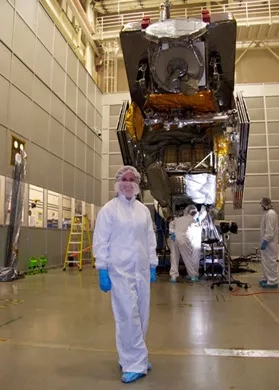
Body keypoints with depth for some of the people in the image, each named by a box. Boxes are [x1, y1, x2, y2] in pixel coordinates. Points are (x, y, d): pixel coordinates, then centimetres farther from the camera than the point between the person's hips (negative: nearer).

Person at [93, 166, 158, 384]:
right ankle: (135, 363, 11)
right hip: (120, 270, -5)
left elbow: (150, 239, 12)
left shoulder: (143, 210, 9)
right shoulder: (109, 209, -4)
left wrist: (153, 266, 9)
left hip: (142, 269, 5)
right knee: (128, 316, -4)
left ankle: (130, 358, 28)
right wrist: (102, 271, -11)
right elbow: (101, 242, -6)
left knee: (142, 314, 11)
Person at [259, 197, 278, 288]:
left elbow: (270, 230, -24)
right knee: (266, 261, 16)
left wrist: (265, 241, -23)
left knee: (270, 262, -3)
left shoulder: (270, 213, -19)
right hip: (267, 242, 10)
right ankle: (266, 278, 26)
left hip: (269, 243, -10)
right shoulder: (268, 213, 14)